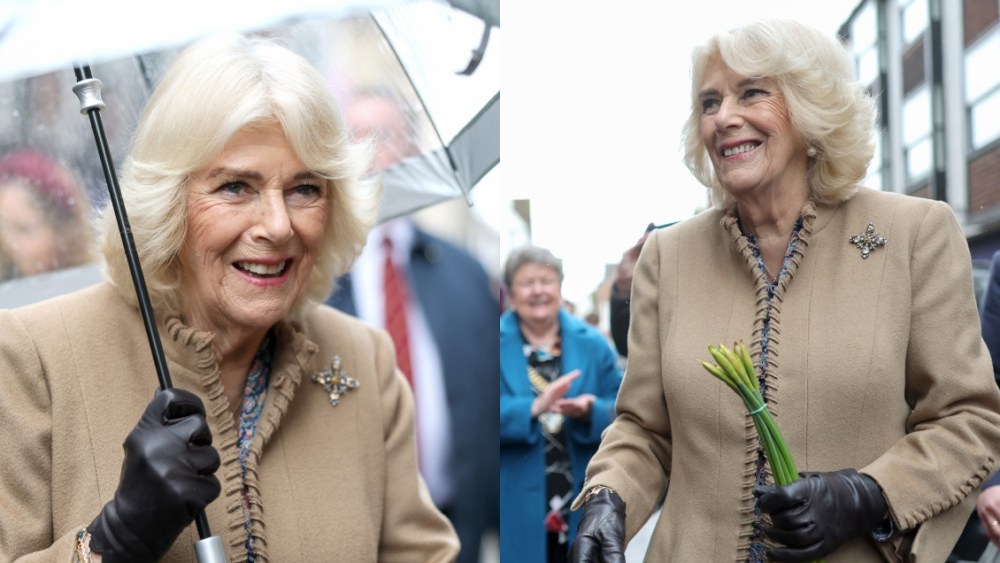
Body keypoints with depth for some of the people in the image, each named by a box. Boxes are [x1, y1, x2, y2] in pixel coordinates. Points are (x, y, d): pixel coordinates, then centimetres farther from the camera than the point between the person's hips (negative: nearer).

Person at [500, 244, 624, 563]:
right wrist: (533, 408, -27)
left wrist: (589, 411, -19)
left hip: (581, 510, 2)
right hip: (515, 510, -2)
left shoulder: (593, 344, 5)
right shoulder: (499, 344, -1)